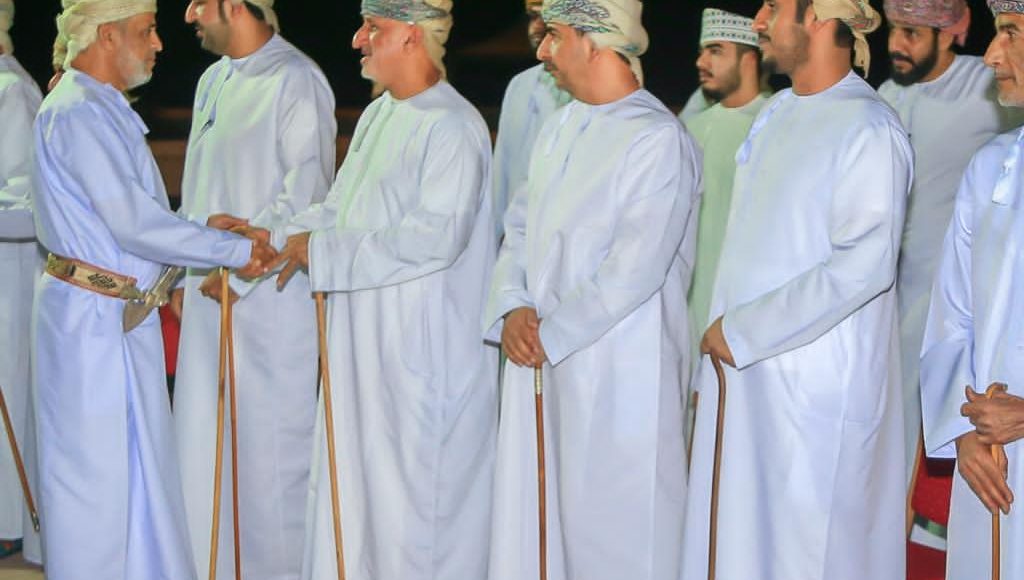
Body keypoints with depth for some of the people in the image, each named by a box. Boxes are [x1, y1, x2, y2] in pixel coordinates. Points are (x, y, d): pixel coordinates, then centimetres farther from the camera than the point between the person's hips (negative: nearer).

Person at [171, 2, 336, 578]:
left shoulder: (296, 81, -12)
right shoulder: (214, 81, 13)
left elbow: (305, 195, -16)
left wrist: (237, 271, -15)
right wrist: (187, 273, 14)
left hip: (270, 296, -8)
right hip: (209, 293, 8)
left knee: (272, 444, 1)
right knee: (203, 437, 12)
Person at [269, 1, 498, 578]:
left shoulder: (454, 126, -15)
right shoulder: (378, 116, 12)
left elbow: (435, 236, -25)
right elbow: (339, 208, 16)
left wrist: (323, 252, -20)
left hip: (423, 352, -9)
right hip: (362, 345, 9)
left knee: (414, 492, 0)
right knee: (356, 483, 15)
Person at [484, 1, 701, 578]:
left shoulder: (659, 139, -14)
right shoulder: (559, 130, 11)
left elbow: (635, 269, -20)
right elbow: (520, 229, 11)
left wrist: (552, 335, -15)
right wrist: (511, 309, -7)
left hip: (618, 374, -7)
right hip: (542, 361, 7)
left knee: (615, 532, 3)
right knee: (537, 518, 14)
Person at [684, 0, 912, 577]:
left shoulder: (868, 129, -15)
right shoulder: (777, 114, 11)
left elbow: (864, 265, -22)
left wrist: (744, 331, -17)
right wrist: (727, 327, 10)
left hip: (817, 383, -8)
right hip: (744, 370, 8)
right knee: (744, 532, 14)